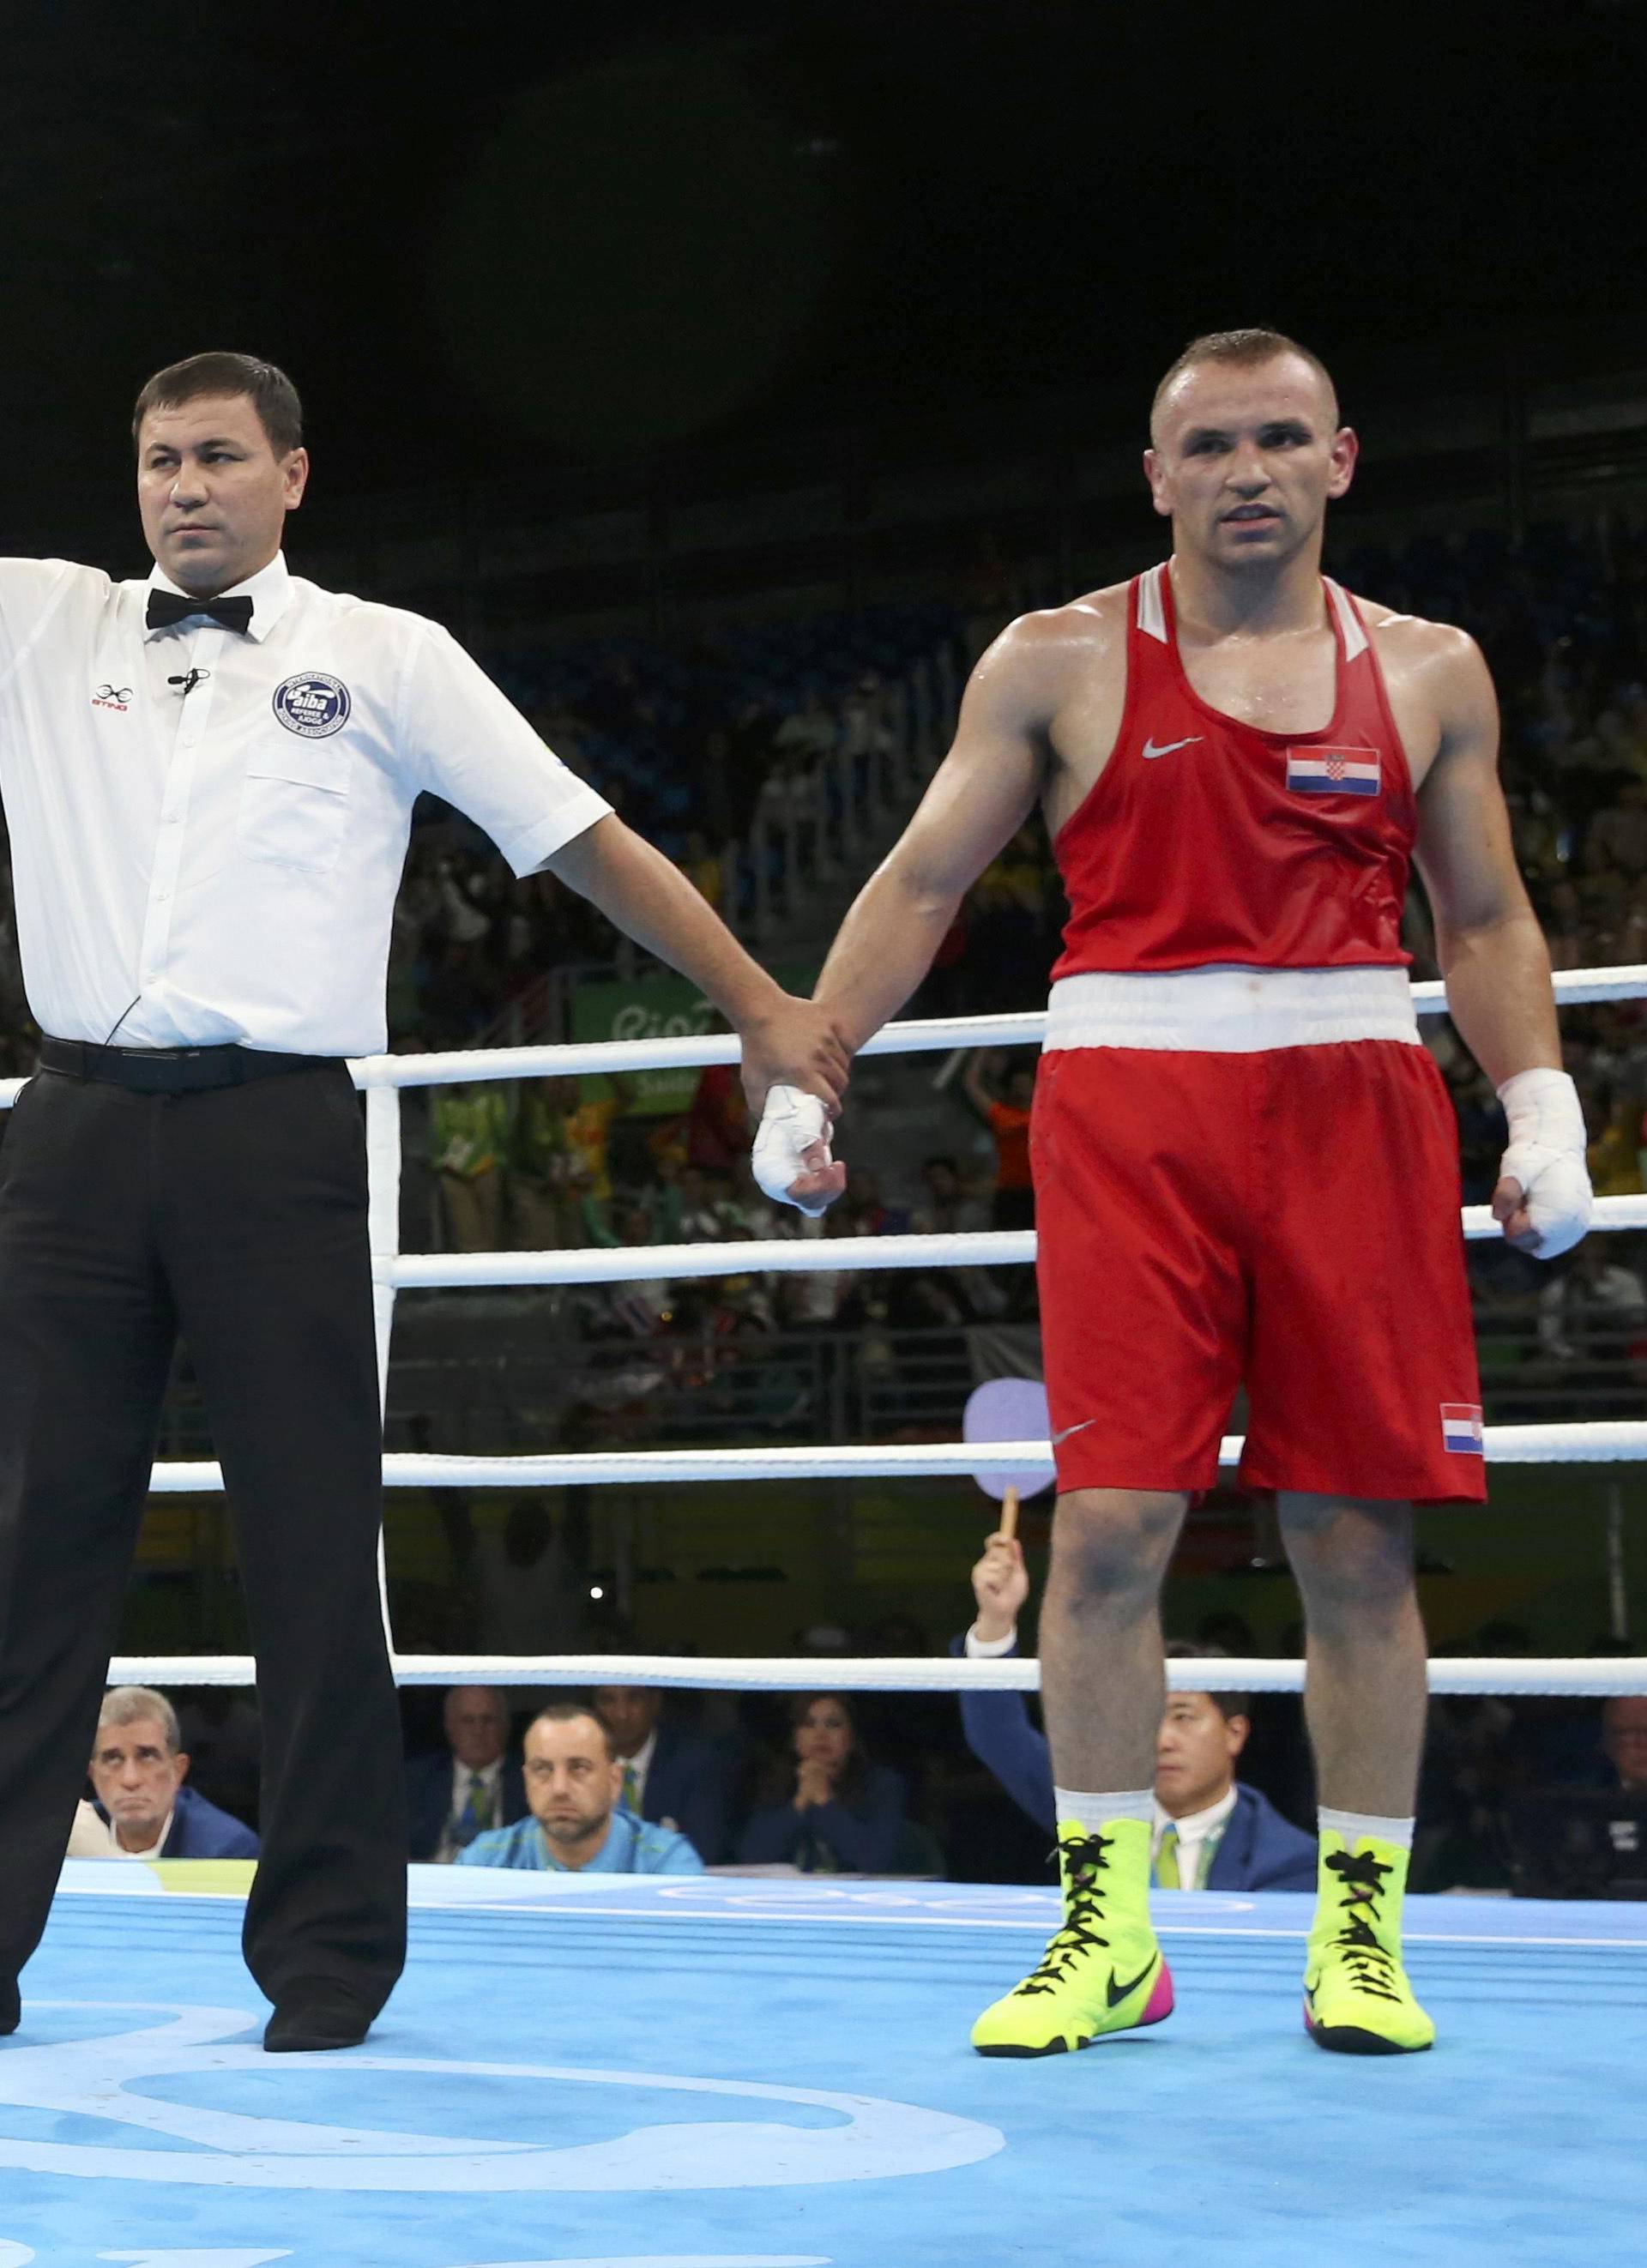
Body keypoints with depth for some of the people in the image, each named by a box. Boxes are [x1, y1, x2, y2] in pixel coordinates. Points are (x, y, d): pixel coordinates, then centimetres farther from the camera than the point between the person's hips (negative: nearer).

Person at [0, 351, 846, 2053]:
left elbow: (586, 841, 10)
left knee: (315, 1551, -2)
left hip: (274, 1132, -2)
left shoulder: (382, 659, 10)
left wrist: (761, 1006, 7)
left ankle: (327, 1966, 5)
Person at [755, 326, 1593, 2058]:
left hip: (1355, 1103, 2)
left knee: (1359, 1540, 2)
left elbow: (1485, 919, 16)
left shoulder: (1429, 673, 12)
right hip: (1130, 1093, -1)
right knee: (1109, 1520, -8)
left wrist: (1543, 1107, 3)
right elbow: (921, 881, 9)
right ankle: (1106, 1927, 2)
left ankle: (1361, 1929, 12)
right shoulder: (1061, 663, 7)